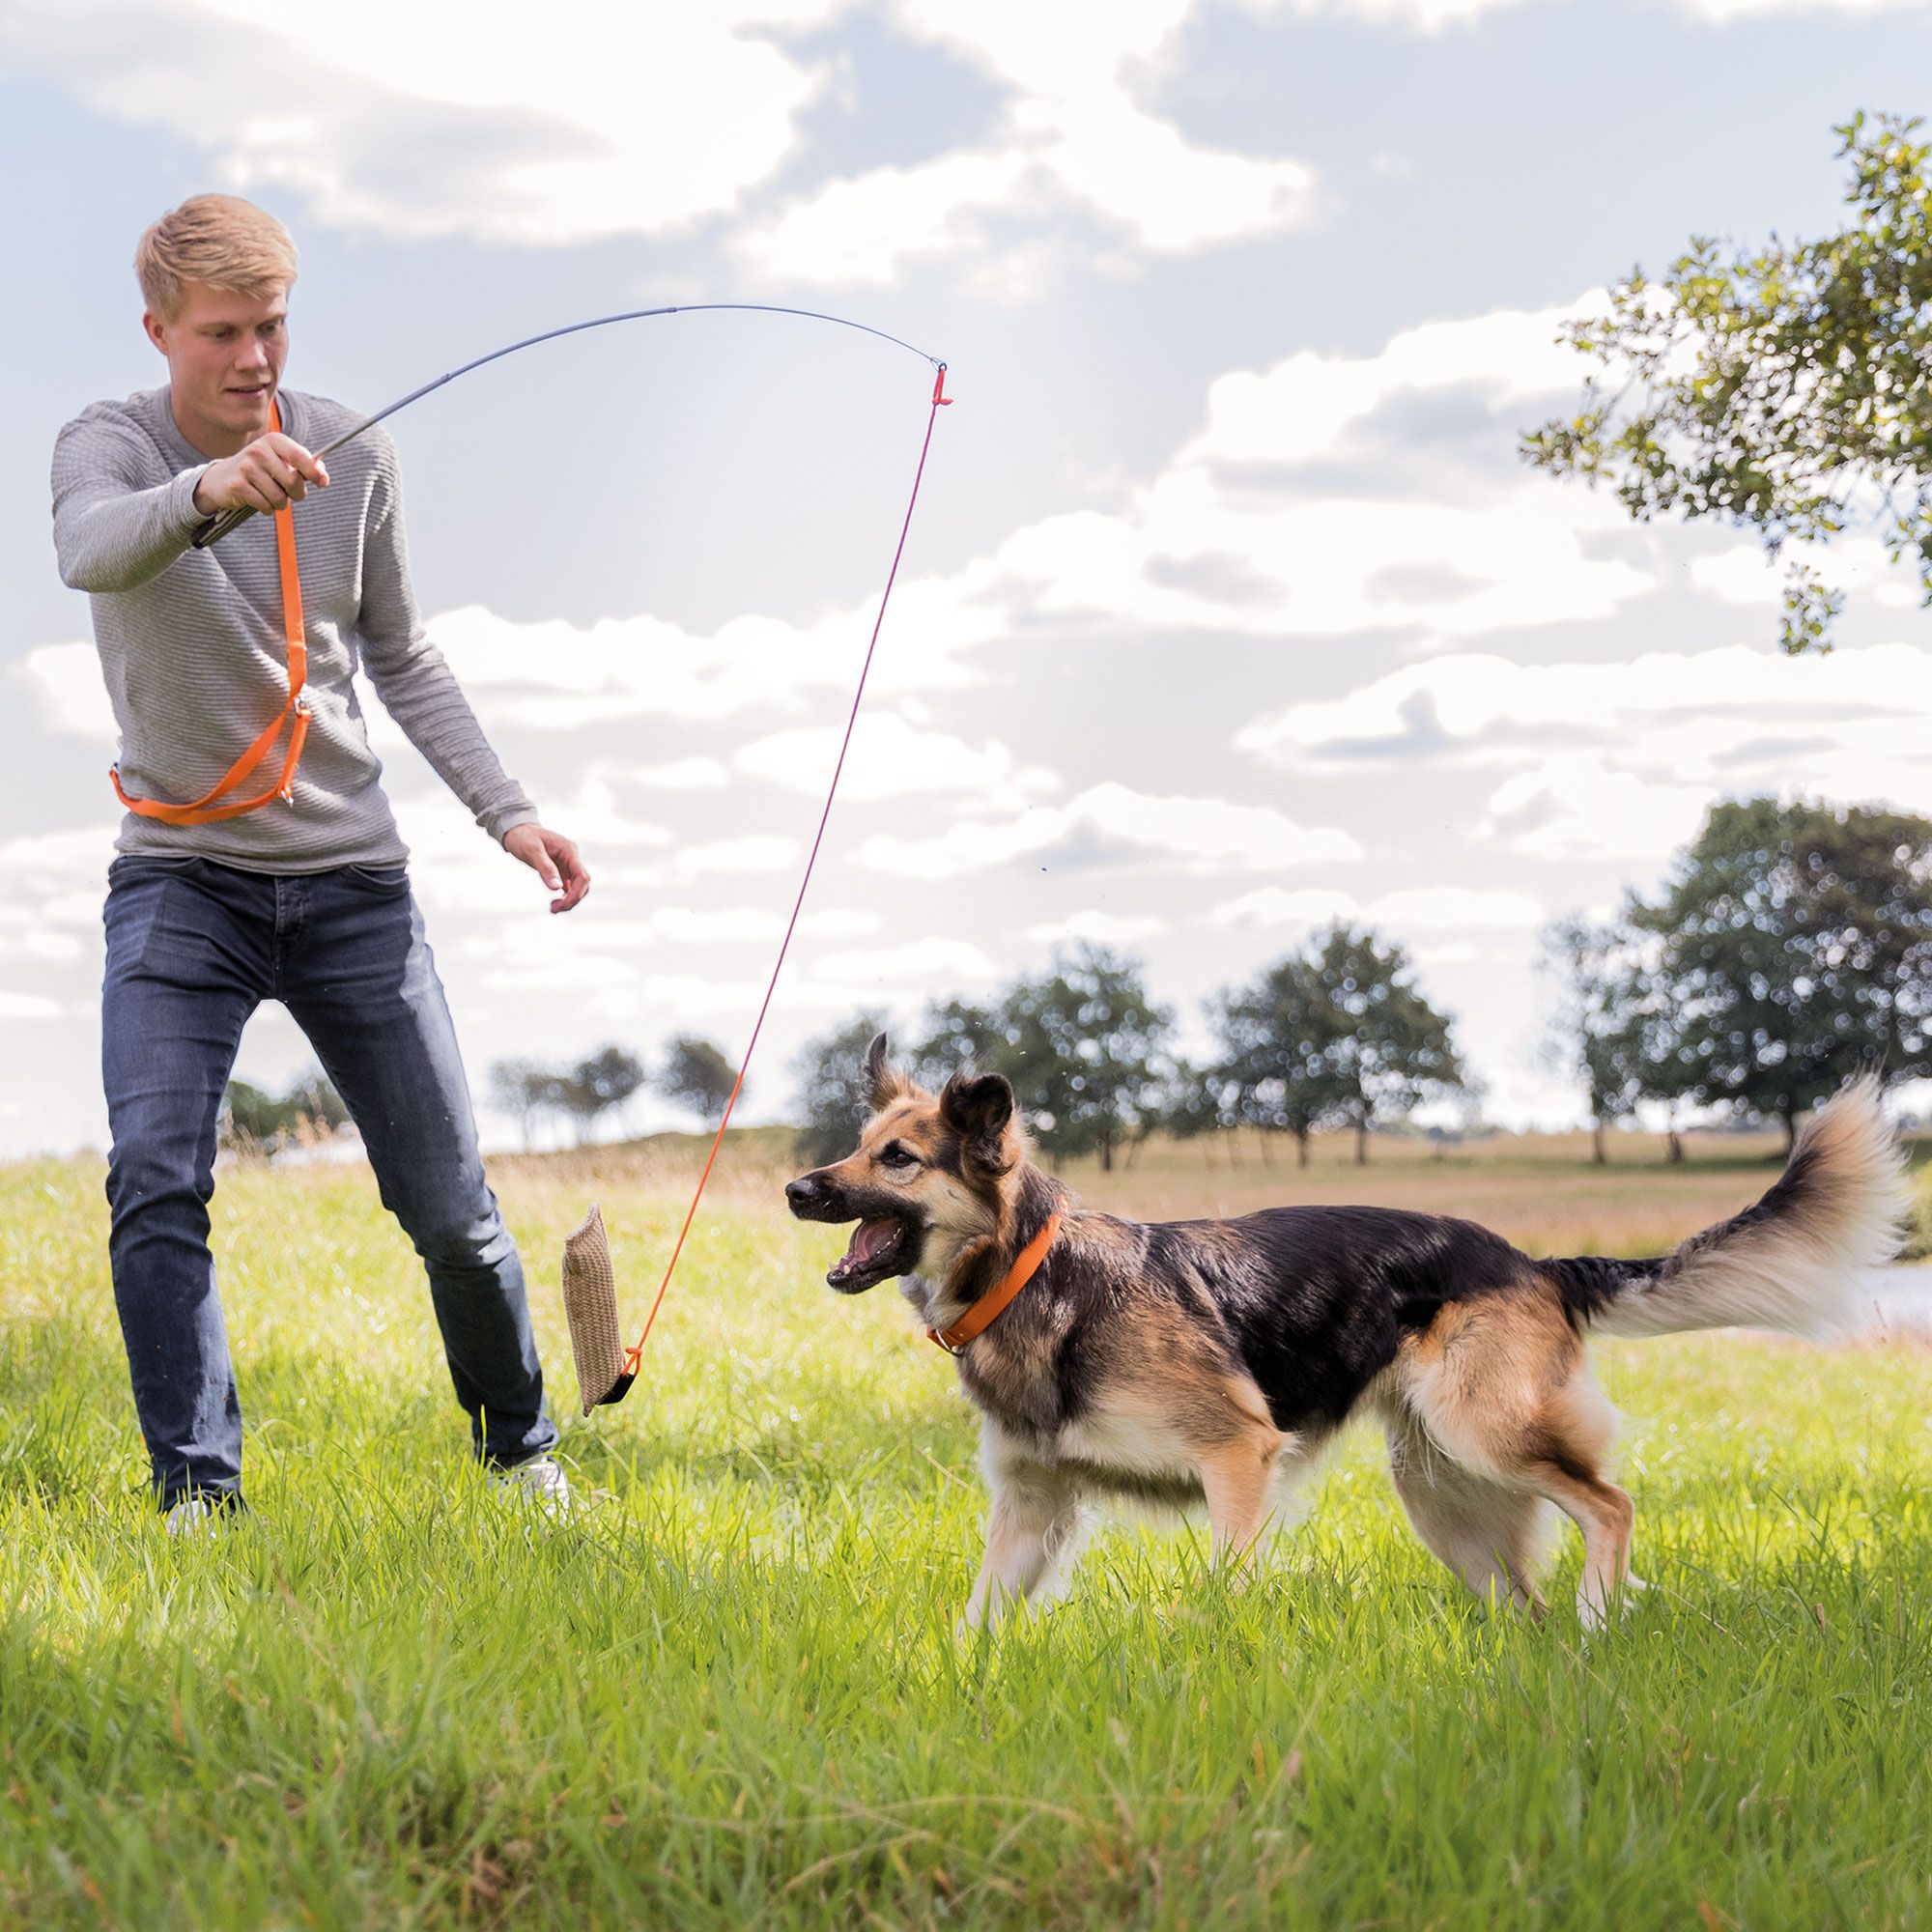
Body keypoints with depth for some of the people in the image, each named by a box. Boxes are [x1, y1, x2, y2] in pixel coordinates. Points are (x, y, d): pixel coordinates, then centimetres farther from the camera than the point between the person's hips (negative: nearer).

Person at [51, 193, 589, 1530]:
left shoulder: (353, 456, -1)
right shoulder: (109, 444, -9)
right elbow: (90, 552, -35)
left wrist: (507, 809, 1)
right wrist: (203, 491, -56)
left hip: (351, 879, 2)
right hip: (182, 875, -2)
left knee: (449, 1202, 4)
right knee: (157, 1181, -20)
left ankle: (522, 1448, 27)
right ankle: (197, 1489, -10)